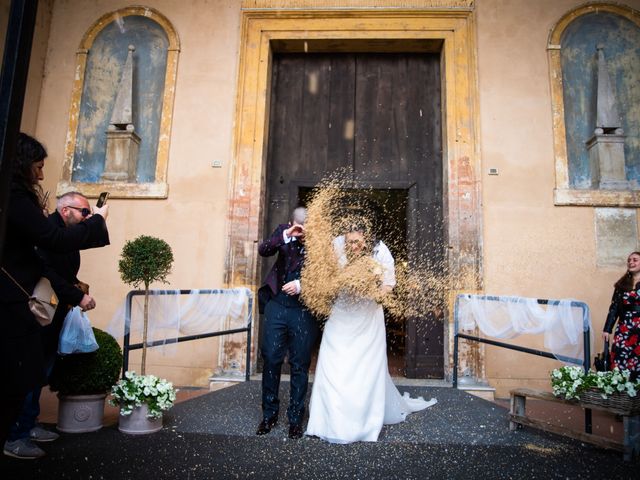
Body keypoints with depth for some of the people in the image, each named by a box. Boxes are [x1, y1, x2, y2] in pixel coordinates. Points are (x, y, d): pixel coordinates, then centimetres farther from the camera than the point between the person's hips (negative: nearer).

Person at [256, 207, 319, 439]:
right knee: (271, 359, 7)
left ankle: (295, 418, 22)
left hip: (304, 310, -2)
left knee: (300, 365, 7)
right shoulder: (283, 230, 1)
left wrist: (302, 285, -20)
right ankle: (269, 414, 24)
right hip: (277, 305, 3)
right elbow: (263, 250, -11)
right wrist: (284, 237, -25)